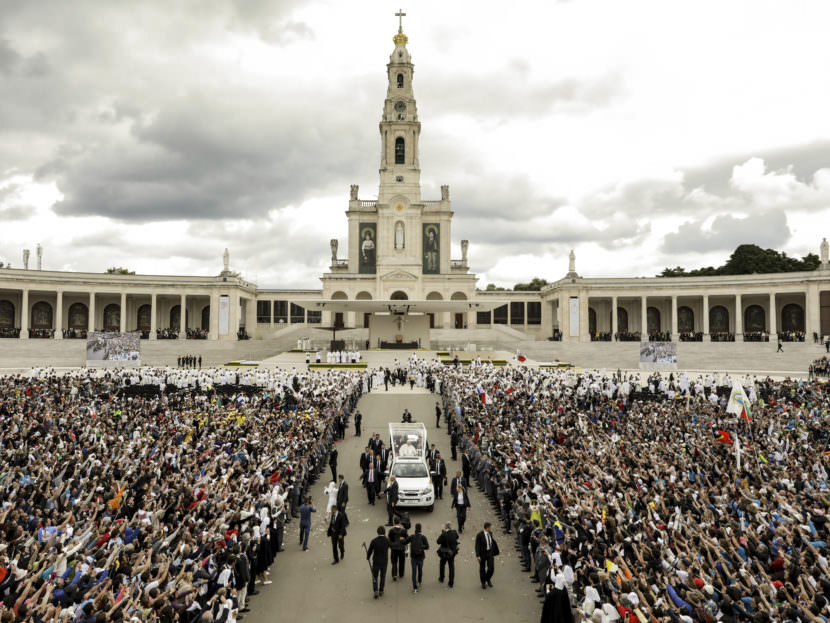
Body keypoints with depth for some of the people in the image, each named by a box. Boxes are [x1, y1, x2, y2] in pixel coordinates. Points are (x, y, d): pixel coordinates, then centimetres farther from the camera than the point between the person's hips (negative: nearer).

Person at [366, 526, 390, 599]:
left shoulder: (374, 541, -17)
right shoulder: (387, 541, -14)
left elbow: (370, 551, -6)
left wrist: (368, 557, 14)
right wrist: (385, 537, 11)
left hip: (376, 562, -1)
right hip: (384, 562, 1)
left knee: (375, 577, 14)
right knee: (383, 576, 21)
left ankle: (376, 591, 0)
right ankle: (381, 591, 30)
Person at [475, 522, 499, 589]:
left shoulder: (490, 534, 1)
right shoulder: (479, 535, -17)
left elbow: (492, 542, 12)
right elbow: (477, 546, -16)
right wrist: (478, 556, -21)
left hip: (490, 553, 4)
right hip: (482, 554, -4)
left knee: (491, 568, 0)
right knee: (482, 569, 9)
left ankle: (488, 580, 27)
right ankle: (483, 583, 28)